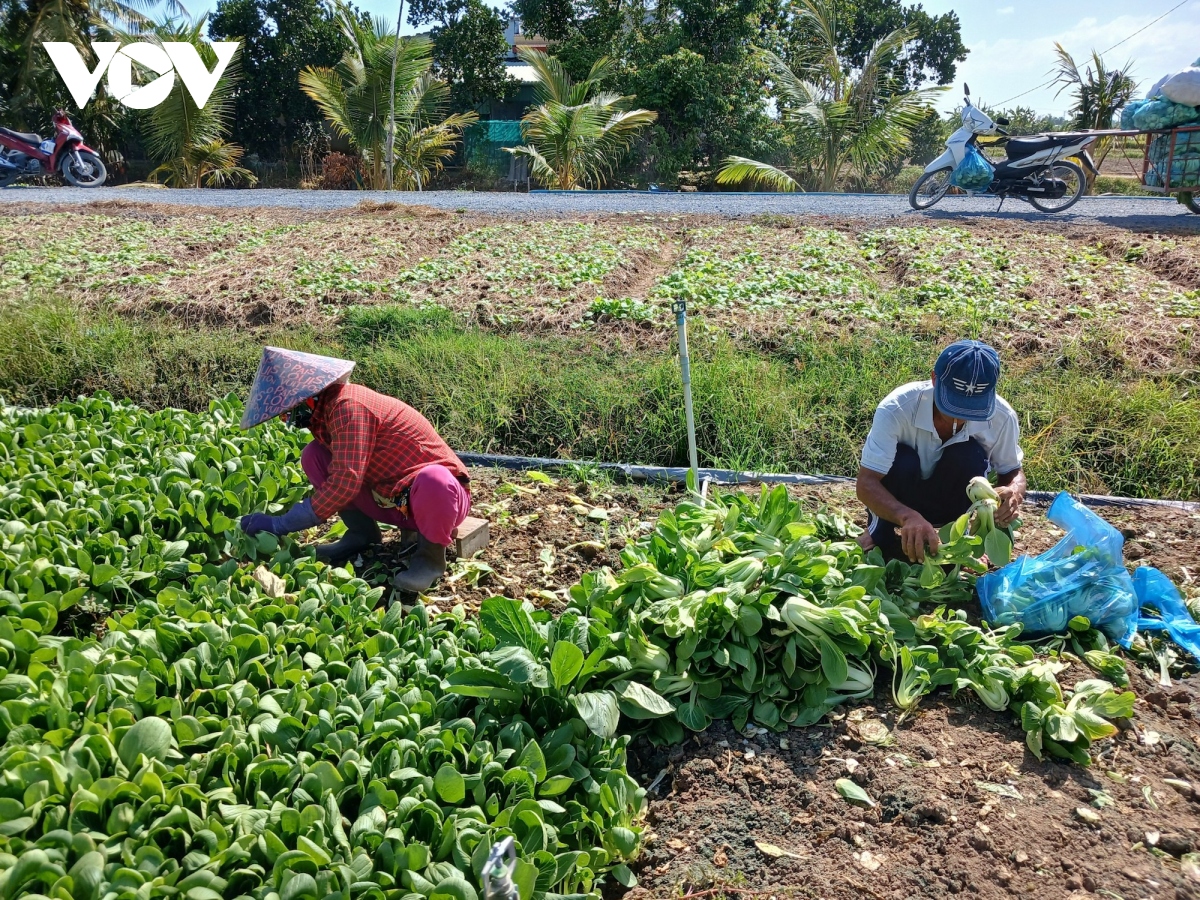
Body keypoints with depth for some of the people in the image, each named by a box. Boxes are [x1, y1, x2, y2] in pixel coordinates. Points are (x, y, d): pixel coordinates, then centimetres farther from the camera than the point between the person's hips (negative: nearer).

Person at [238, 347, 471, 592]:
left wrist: (280, 524, -24)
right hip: (389, 499, 8)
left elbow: (345, 481, -31)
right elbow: (336, 475, 10)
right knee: (313, 455, -2)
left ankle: (431, 553, -15)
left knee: (433, 481, -44)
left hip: (436, 493, -8)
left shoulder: (347, 406, -25)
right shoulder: (325, 409, 3)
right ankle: (362, 533, 7)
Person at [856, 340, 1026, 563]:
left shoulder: (1002, 416, -22)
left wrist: (1014, 492, -31)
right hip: (897, 504, -1)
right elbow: (866, 483, -35)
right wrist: (908, 516, -55)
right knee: (901, 460, -33)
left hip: (954, 501, 2)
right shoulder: (897, 408, -32)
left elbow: (1012, 471, -5)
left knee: (971, 455, -28)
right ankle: (880, 534, -6)